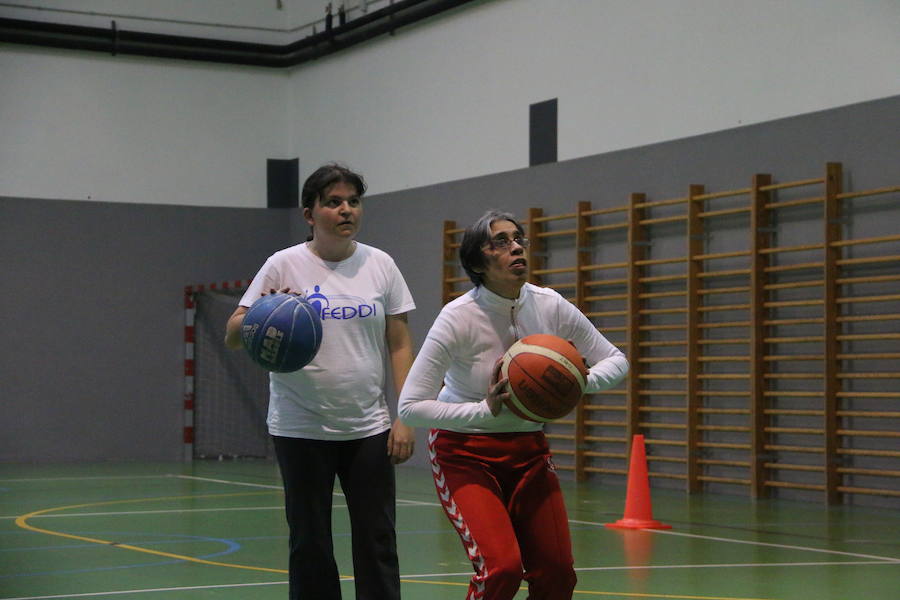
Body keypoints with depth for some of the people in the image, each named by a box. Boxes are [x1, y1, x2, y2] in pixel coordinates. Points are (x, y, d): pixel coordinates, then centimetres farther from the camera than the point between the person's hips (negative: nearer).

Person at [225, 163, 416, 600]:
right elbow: (232, 336, -3)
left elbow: (400, 345, 7)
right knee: (310, 546, 7)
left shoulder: (380, 265, 6)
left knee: (377, 545, 2)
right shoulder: (285, 265, -2)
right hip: (302, 428, -1)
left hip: (368, 428, 2)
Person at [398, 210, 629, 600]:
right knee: (501, 567, -21)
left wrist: (581, 381, -19)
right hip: (465, 453, -4)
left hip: (528, 449, 5)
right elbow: (410, 407, -23)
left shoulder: (551, 307, -9)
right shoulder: (459, 318, -21)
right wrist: (485, 410, -31)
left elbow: (615, 361, 2)